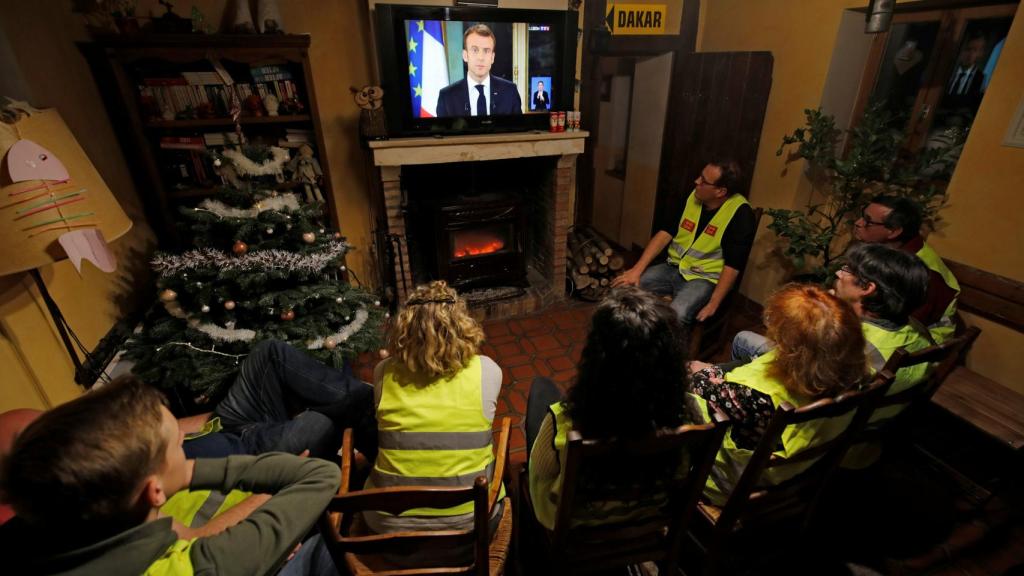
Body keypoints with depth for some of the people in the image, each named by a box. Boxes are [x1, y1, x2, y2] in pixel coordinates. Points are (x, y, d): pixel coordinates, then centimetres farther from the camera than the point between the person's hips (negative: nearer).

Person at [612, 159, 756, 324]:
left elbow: (732, 265, -16)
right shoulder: (692, 197, 1)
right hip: (673, 268, 6)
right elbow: (665, 233, -2)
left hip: (704, 278, -5)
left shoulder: (740, 213, -15)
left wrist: (713, 304, -21)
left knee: (676, 315, -34)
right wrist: (637, 269, -11)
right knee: (624, 287, -13)